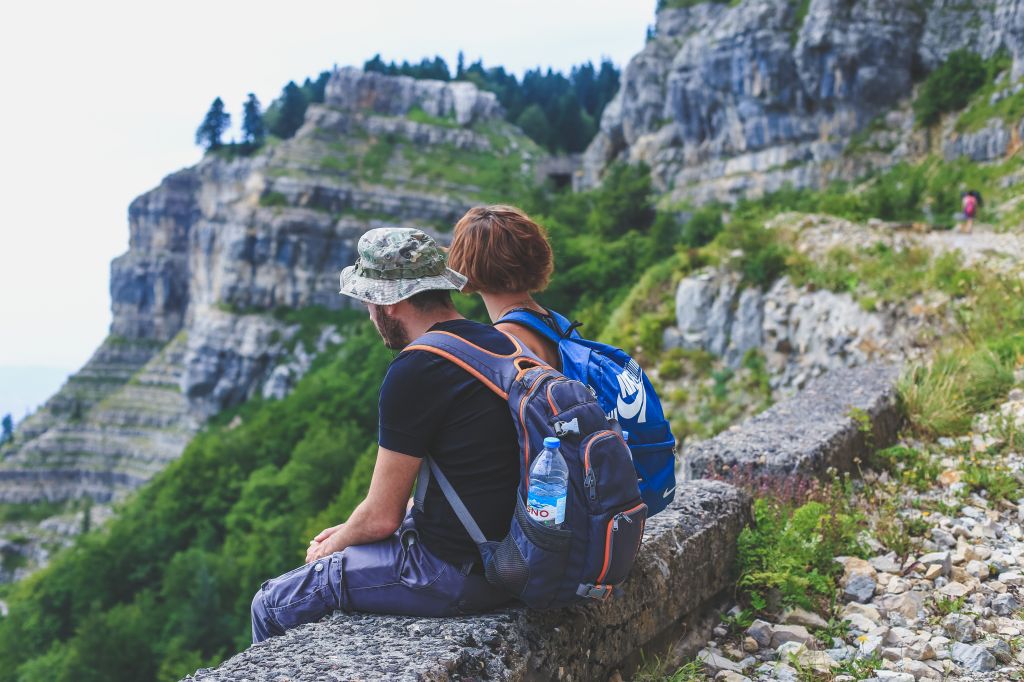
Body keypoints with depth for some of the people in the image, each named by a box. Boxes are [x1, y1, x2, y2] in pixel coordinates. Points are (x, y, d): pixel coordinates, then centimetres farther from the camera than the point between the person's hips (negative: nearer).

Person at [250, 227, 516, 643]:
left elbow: (381, 517, -15)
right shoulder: (500, 344, 7)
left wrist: (331, 546, 8)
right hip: (505, 549, 9)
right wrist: (349, 532, 16)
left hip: (453, 569, -9)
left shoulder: (413, 373, -20)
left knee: (272, 606, 4)